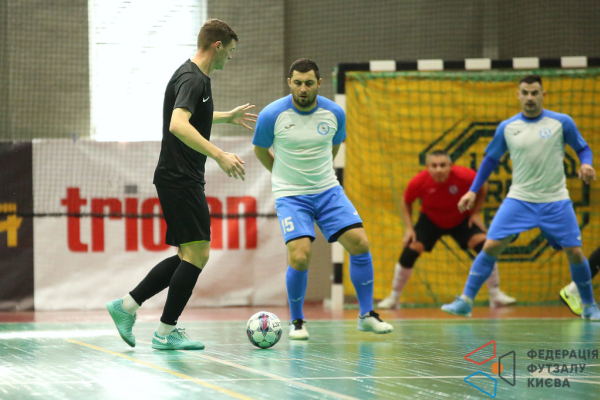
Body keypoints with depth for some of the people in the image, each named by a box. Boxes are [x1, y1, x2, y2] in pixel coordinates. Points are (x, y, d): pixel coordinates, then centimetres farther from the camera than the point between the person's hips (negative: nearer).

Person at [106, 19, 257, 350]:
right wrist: (219, 155, -36)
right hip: (180, 179, -10)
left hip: (180, 179, 10)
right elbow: (178, 125, -31)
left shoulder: (194, 76, 16)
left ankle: (126, 306, 14)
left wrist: (228, 117, 45)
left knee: (188, 256, 13)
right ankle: (166, 332, -3)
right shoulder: (192, 79, -15)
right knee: (197, 253, -7)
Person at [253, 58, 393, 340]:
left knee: (359, 244, -9)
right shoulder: (272, 115, -13)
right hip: (290, 196, -3)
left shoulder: (334, 113, -4)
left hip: (328, 191, 3)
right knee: (299, 257, -19)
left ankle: (366, 315, 7)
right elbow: (260, 150, 6)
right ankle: (297, 321, 5)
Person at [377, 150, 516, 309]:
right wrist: (409, 228, -15)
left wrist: (475, 213, -11)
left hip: (461, 220, 0)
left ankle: (496, 295, -3)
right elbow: (406, 203, -6)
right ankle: (393, 298, 4)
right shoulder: (418, 182, -28)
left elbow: (483, 187, -7)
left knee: (485, 246, -19)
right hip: (430, 221, 0)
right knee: (410, 252, -16)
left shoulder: (464, 175, -31)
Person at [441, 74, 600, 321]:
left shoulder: (562, 122, -2)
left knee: (575, 253, -5)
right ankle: (465, 302, -3)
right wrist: (473, 191, 9)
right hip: (519, 199, 1)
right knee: (491, 246, -11)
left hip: (556, 202, -1)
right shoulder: (506, 128, 3)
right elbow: (490, 159, 14)